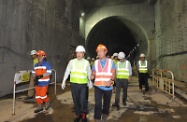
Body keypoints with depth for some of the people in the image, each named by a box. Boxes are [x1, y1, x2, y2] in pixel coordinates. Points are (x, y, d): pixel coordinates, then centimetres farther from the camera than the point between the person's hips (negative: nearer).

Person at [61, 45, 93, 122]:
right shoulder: (72, 62, 2)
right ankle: (78, 115, 29)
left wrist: (90, 82, 12)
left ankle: (83, 115, 19)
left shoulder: (86, 62, 1)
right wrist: (64, 81, 5)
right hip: (74, 84, 2)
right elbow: (67, 72, 6)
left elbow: (89, 73, 10)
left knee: (83, 101, -4)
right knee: (76, 100, 10)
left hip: (83, 84, -1)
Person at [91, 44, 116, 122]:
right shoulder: (95, 62, 6)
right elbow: (93, 73, 8)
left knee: (106, 103, 16)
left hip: (108, 86, 0)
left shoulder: (110, 61, 1)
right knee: (98, 104, -10)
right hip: (98, 86, 0)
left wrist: (111, 80, -21)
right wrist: (92, 76, -16)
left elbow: (113, 73, -2)